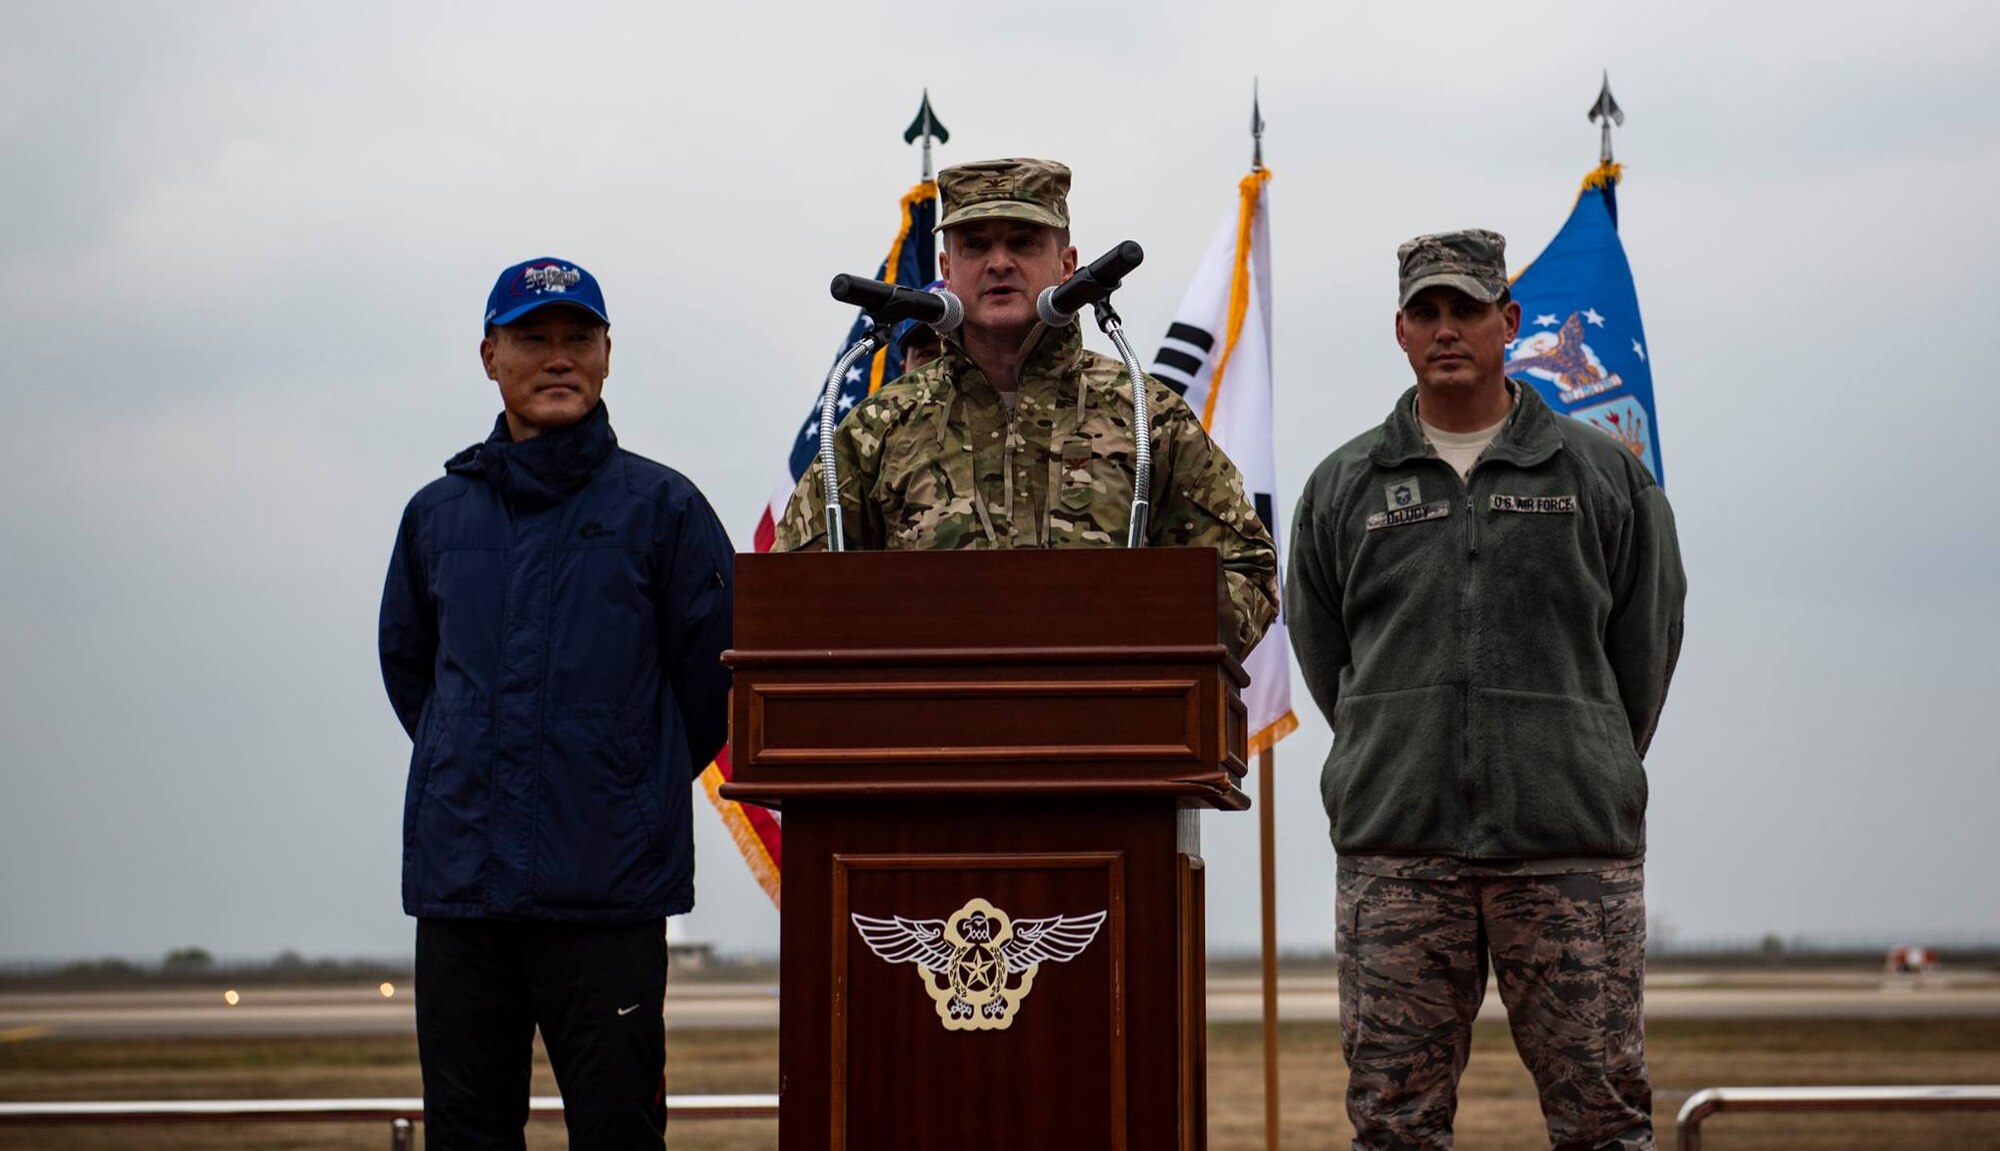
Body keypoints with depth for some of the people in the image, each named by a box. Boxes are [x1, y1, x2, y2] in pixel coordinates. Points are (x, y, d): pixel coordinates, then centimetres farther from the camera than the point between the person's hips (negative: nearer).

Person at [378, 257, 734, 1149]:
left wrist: (634, 788, 8)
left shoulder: (660, 507, -1)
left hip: (608, 890, -3)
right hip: (458, 882, 4)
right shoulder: (439, 513, 11)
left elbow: (715, 675, 2)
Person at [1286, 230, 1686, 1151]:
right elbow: (1321, 652, 17)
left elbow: (1645, 643, 13)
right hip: (1394, 848, 1)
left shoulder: (1603, 474, 8)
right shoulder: (1342, 488, 11)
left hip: (1571, 846, -1)